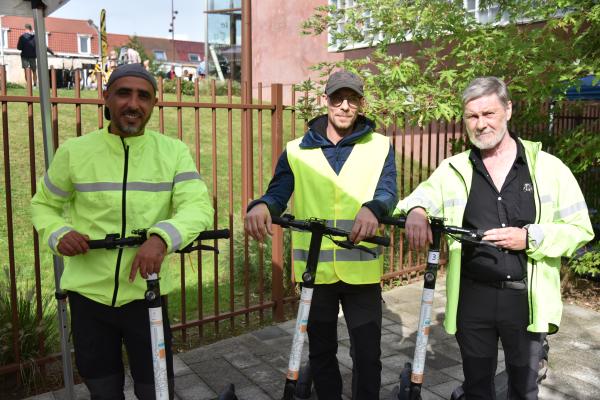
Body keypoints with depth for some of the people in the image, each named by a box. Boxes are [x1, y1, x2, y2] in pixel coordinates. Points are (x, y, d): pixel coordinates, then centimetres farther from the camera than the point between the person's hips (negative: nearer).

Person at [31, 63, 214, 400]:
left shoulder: (174, 152, -3)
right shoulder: (74, 151, -1)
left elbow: (199, 206, -15)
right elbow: (44, 205, 11)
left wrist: (162, 237, -34)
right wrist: (58, 234, -11)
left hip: (146, 294, -1)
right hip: (87, 294, 1)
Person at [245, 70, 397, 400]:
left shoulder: (380, 146, 4)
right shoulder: (297, 150, 6)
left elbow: (387, 191, -9)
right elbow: (278, 193, -2)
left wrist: (371, 209, -34)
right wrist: (261, 206, -27)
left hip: (361, 269, -1)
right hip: (314, 269, 1)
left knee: (367, 354, 5)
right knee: (320, 351, 16)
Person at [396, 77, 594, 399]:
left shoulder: (548, 167, -2)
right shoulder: (454, 170, 1)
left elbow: (579, 228, -1)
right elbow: (421, 197, -10)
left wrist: (530, 238, -17)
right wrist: (416, 212, -34)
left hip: (527, 298, 0)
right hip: (473, 297, 1)